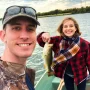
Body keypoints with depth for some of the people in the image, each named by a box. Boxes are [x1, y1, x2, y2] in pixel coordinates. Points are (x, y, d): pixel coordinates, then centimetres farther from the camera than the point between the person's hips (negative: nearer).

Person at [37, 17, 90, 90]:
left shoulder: (84, 43, -21)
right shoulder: (57, 40, -15)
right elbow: (41, 42, -11)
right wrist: (43, 36, -35)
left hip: (80, 75, -2)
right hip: (66, 75, 2)